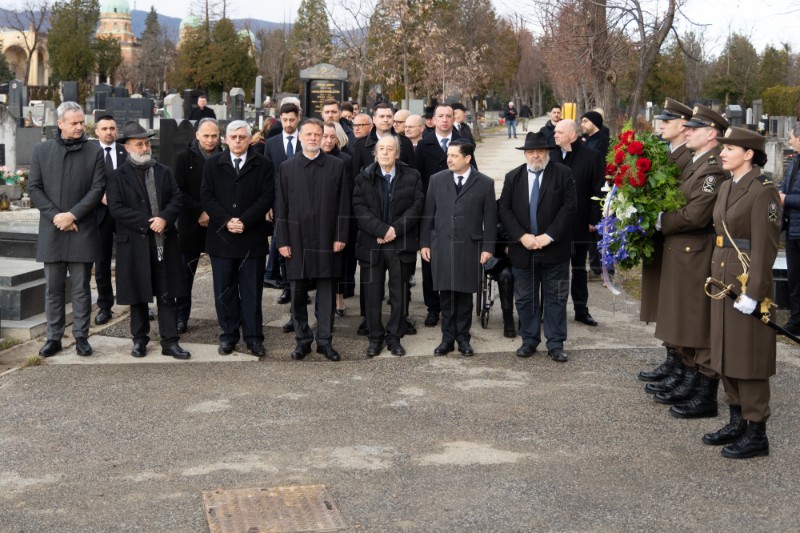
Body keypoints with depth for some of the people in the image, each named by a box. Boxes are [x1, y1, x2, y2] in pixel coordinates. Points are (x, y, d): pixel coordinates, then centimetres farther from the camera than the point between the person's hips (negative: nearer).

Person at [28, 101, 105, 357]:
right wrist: (55, 215, -9)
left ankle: (81, 336, 12)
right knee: (53, 288, 7)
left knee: (81, 288, 4)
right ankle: (54, 337, 15)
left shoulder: (94, 151, 2)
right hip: (51, 231, 1)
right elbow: (34, 187, 3)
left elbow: (97, 189, -3)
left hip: (83, 230, -1)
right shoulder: (41, 150, 6)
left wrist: (72, 215, -12)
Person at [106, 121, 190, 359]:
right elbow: (116, 208, -9)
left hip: (165, 242, 2)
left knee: (167, 295, 3)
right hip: (134, 244, -2)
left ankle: (170, 341, 7)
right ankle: (139, 339, 20)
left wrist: (165, 218, -15)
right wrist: (147, 223, -15)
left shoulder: (164, 172, 11)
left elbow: (176, 199, 4)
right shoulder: (118, 177, 1)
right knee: (138, 295, 7)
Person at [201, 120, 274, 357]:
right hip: (221, 237, 2)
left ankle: (253, 337, 10)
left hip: (252, 237, -1)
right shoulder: (213, 164, 8)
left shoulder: (263, 165, 3)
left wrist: (244, 221, -15)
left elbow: (267, 197, -5)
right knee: (224, 290, 6)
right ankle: (228, 335, 15)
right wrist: (226, 221, -12)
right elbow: (207, 196, 1)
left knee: (252, 290, 4)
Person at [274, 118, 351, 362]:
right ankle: (302, 340, 16)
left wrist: (341, 236, -3)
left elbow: (343, 204, 3)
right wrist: (282, 240, -2)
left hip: (326, 239, -1)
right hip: (297, 239, 1)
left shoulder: (336, 165, 4)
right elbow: (281, 207, 4)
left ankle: (325, 340, 12)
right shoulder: (288, 167, 6)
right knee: (298, 293, 5)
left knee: (326, 292, 4)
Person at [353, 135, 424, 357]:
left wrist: (396, 229, -14)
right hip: (371, 244, 0)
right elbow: (359, 208, -6)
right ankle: (375, 338, 15)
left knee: (399, 294, 6)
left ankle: (394, 337, 17)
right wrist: (381, 229, -16)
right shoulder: (363, 177, 4)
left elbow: (417, 206, -3)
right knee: (373, 294, 4)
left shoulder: (412, 176, 4)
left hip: (401, 244, 0)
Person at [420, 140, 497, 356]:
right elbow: (428, 214, 7)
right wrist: (424, 243, 4)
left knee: (465, 294, 4)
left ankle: (463, 338, 16)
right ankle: (448, 338, 12)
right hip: (441, 246, 1)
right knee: (446, 294, 4)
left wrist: (488, 247, -3)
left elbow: (490, 218, 1)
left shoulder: (485, 183, 0)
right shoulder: (437, 179, 5)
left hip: (469, 247, -1)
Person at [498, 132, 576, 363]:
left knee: (556, 298, 5)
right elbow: (504, 210, 1)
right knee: (525, 299, 9)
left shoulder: (562, 174, -3)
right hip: (522, 248, 2)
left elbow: (569, 207, -8)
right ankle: (529, 340, 21)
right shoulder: (513, 177, 5)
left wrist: (549, 235, -16)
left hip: (554, 248, -2)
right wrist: (522, 236, -12)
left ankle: (556, 344, 12)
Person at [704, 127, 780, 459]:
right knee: (726, 353, 13)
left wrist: (752, 292, -20)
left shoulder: (763, 191, -15)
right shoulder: (726, 187, 11)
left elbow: (766, 247, -18)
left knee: (749, 358, -2)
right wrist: (717, 277, 14)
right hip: (722, 278, 9)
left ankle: (756, 434, 8)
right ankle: (737, 422, 24)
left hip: (748, 282, -9)